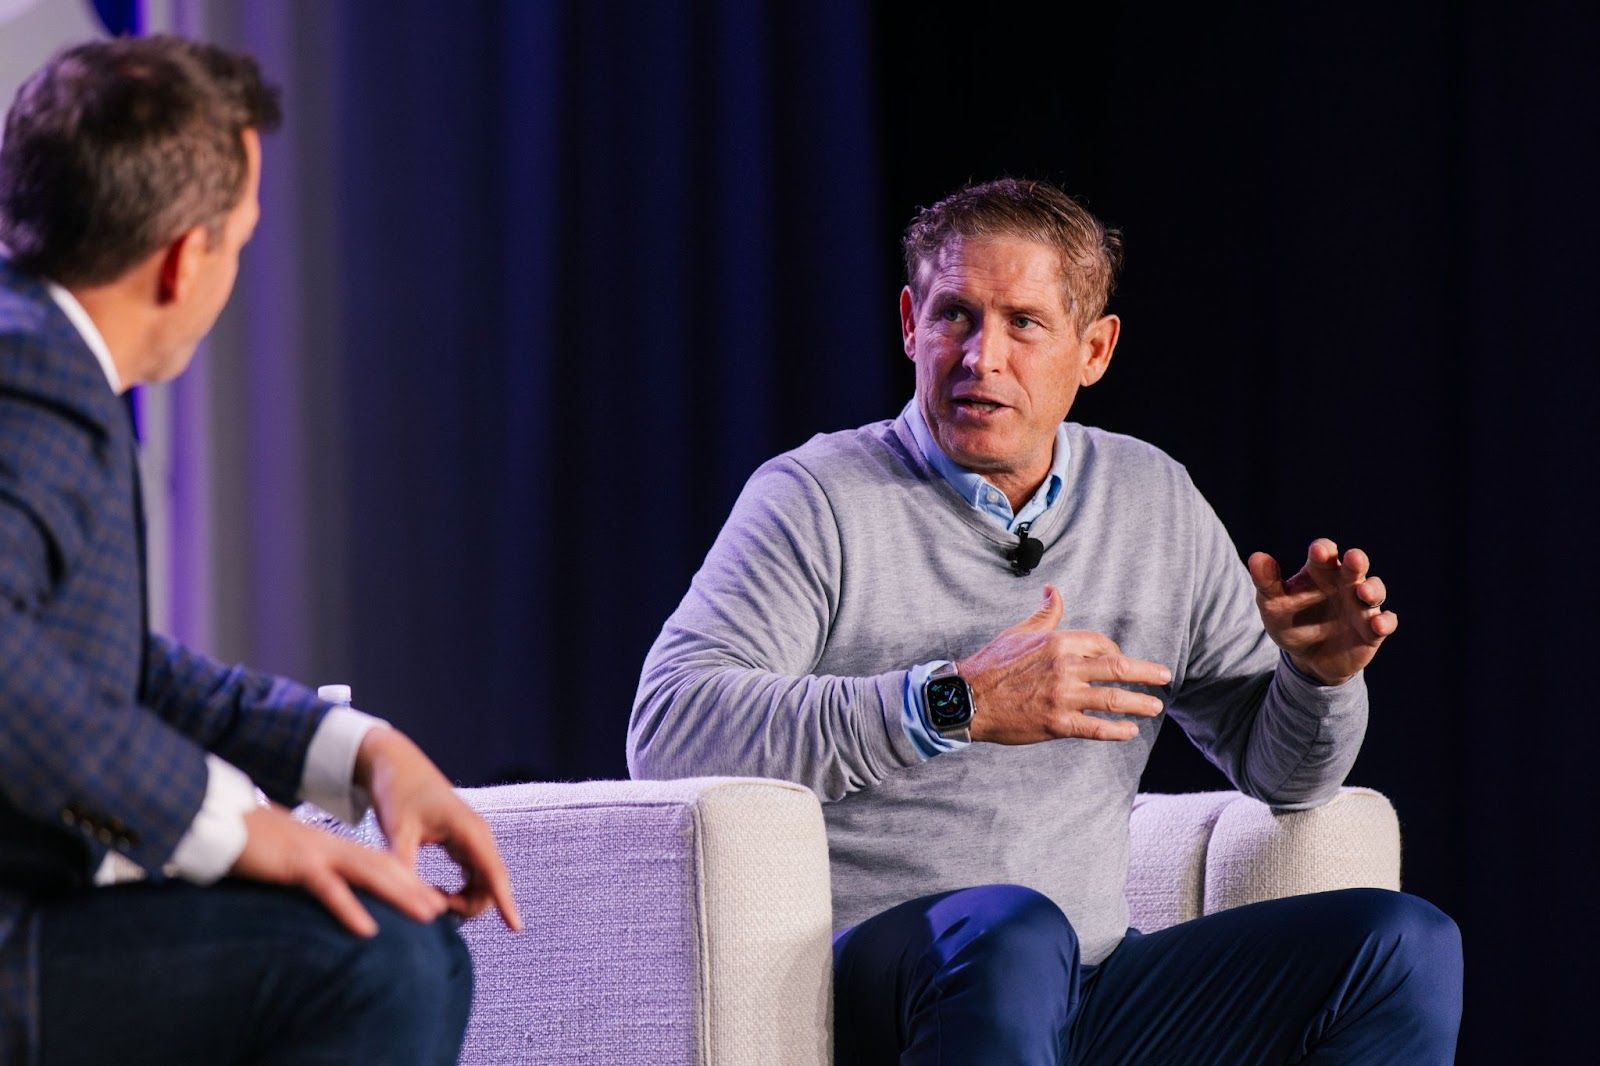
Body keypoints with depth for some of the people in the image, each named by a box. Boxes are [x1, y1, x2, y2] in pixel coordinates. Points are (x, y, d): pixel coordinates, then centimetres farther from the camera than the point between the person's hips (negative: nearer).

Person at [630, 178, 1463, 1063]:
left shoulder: (1153, 503, 15)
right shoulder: (817, 499, -1)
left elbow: (1277, 770, 21)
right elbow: (666, 728, -16)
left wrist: (1318, 676, -5)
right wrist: (955, 703, -22)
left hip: (1090, 993, 5)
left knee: (1404, 947, -12)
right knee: (1010, 932, -39)